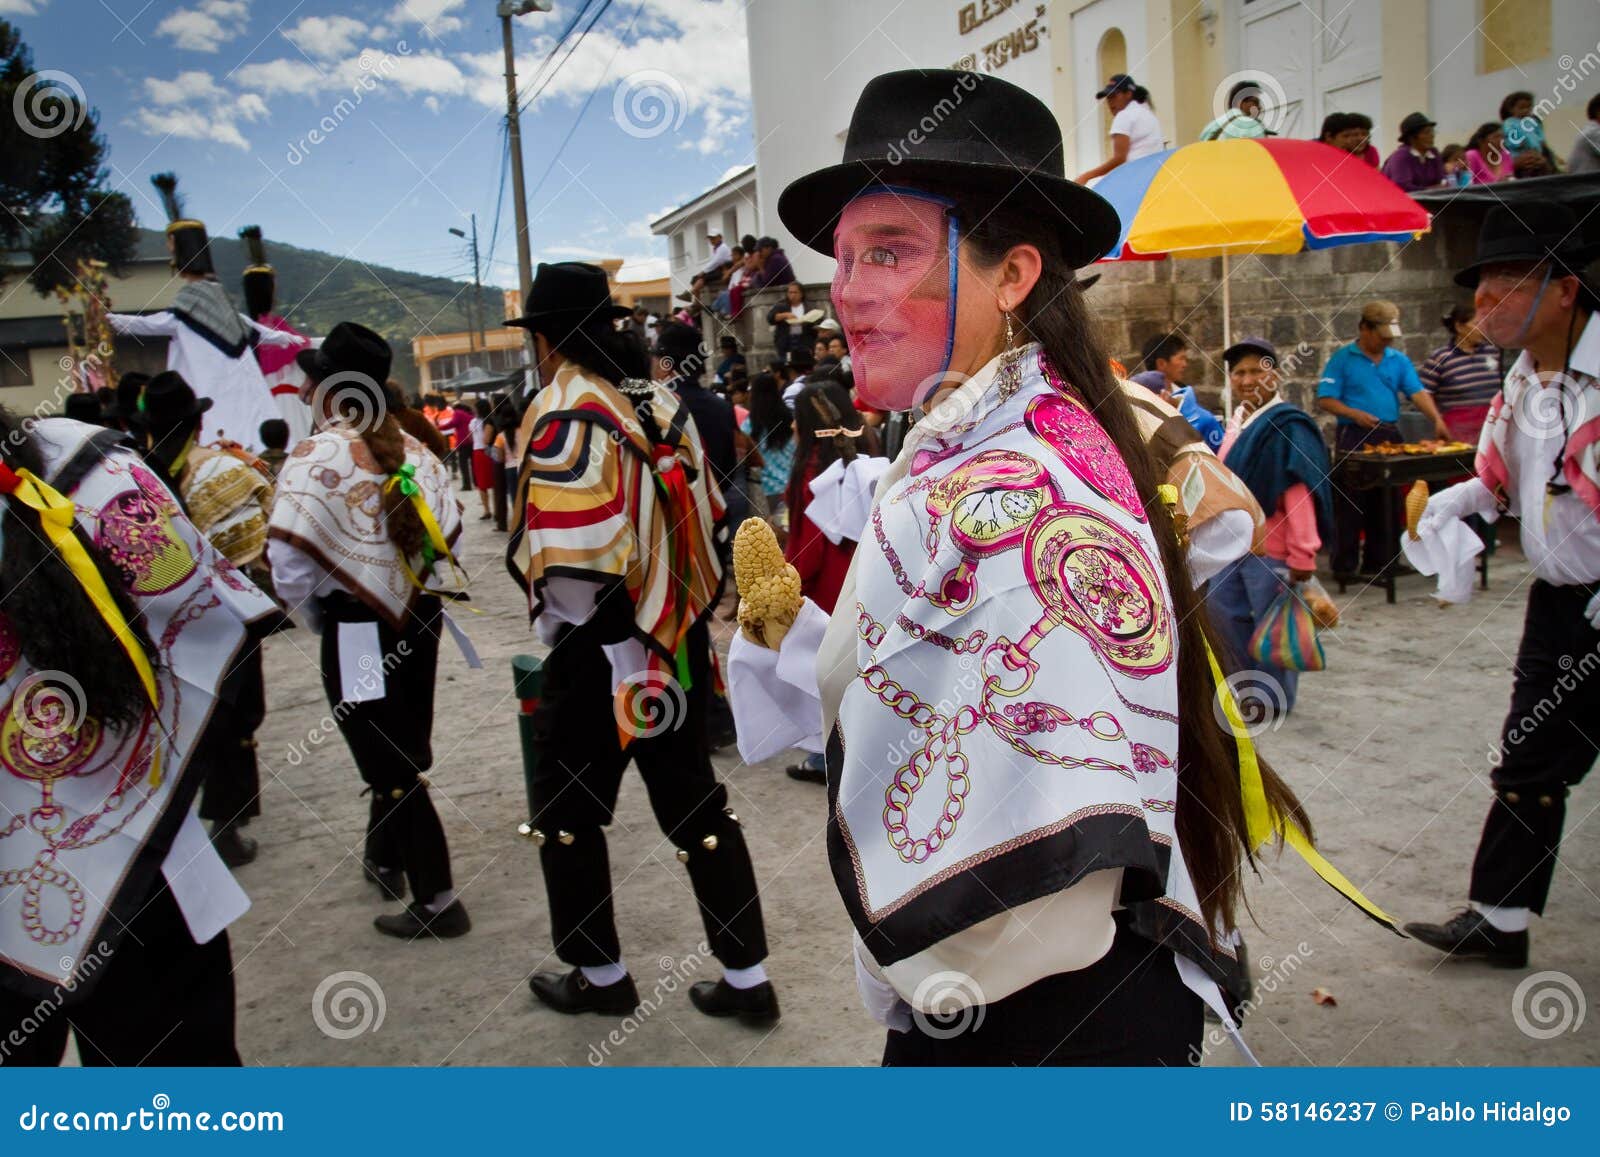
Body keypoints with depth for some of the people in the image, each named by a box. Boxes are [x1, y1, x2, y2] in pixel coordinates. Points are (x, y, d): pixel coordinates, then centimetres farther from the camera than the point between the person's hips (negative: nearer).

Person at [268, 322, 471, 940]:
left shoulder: (315, 456, -15)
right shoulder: (413, 450, 1)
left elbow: (290, 561, -19)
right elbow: (448, 533, 3)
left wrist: (315, 614, -1)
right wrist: (415, 586, 13)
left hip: (357, 628, -6)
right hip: (418, 617, 6)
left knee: (390, 766, 2)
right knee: (403, 752, 21)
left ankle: (437, 902, 9)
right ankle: (385, 859, 41)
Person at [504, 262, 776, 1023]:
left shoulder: (564, 418, -16)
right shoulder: (660, 401, 7)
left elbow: (577, 563, -23)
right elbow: (704, 518, 12)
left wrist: (619, 662, -15)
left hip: (603, 653, -7)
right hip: (680, 640, 7)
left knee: (564, 807, 13)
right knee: (695, 804, 15)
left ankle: (600, 976, 27)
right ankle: (746, 980, 22)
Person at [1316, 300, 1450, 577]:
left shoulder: (1399, 360, 13)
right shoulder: (1342, 359, -1)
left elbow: (1417, 392, 4)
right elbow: (1325, 400, -7)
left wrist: (1437, 420, -12)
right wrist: (1355, 414, -21)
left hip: (1389, 435, 5)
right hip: (1354, 437, -5)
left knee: (1386, 504, 8)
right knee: (1351, 504, -4)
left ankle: (1379, 563, 16)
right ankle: (1344, 566, 2)